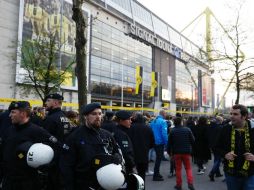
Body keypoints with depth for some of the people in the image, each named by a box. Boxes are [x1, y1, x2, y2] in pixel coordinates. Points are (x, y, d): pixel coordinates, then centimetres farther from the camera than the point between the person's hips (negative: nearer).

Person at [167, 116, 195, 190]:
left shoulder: (172, 131, -6)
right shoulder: (187, 129, -6)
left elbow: (169, 142, -2)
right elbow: (193, 140, -2)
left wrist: (169, 151, 10)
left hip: (176, 152, 0)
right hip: (187, 151, 0)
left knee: (178, 168, 10)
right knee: (188, 168, 11)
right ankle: (190, 183, -2)